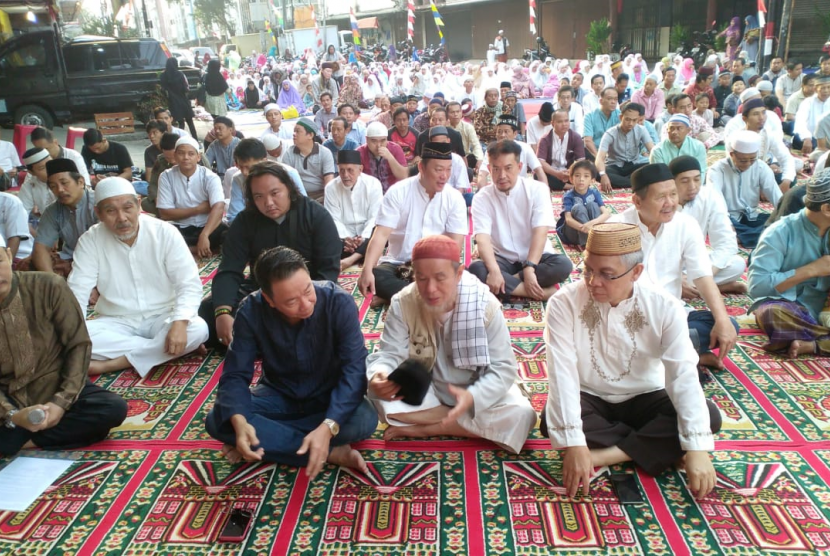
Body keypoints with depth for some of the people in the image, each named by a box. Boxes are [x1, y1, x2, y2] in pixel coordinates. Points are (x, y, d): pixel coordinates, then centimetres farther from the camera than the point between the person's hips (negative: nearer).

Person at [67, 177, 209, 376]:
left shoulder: (165, 232, -10)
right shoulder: (90, 241, -6)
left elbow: (189, 284, -14)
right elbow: (77, 292, -10)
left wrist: (180, 322, -31)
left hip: (162, 318, -1)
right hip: (116, 322, 1)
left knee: (198, 329, -31)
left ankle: (113, 363, -23)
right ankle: (158, 350, -20)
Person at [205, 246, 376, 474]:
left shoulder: (339, 302, -27)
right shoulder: (251, 311, -20)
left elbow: (354, 369, -29)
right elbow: (235, 375, -18)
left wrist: (328, 427, -43)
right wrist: (239, 422, -39)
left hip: (329, 397, -2)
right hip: (279, 395, 2)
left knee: (364, 420, -33)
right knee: (217, 421, -24)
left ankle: (268, 442, -17)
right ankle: (332, 453, -23)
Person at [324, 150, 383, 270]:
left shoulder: (373, 184, -5)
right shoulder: (331, 187, -3)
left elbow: (375, 217, -8)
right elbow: (334, 219, -7)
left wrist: (363, 238, -25)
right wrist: (345, 238, -25)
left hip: (367, 236, 0)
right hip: (345, 238, 1)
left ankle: (351, 259, -44)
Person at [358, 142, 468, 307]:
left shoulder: (455, 198, -2)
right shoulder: (398, 192, -7)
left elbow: (455, 242, -6)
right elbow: (381, 234, -14)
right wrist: (367, 270, -30)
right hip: (398, 264, -1)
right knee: (376, 276, -32)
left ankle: (393, 296, -19)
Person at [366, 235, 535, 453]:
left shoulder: (485, 305, -21)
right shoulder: (403, 303, -18)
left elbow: (503, 368, -21)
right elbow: (389, 354, -16)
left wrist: (472, 396, -41)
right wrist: (378, 376, -41)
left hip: (477, 393, 0)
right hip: (426, 393, 1)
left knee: (521, 415, -28)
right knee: (378, 395, -27)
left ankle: (422, 428, -16)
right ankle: (472, 425, -12)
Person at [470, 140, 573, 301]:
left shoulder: (537, 190, -7)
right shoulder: (481, 198, -6)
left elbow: (540, 233, -17)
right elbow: (482, 239, -19)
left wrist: (529, 268, -31)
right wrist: (494, 270, -37)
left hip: (535, 258, 0)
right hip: (502, 260, 0)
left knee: (563, 265, -30)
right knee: (476, 270, -31)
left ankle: (509, 283, -21)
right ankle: (541, 290, -30)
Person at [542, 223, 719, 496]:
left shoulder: (664, 307, -16)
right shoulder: (564, 303, -21)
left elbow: (683, 374, -22)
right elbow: (562, 372, -27)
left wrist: (696, 447, -33)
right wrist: (574, 443, -36)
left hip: (643, 399, 2)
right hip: (588, 399, -1)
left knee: (709, 416, -23)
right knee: (552, 420, -34)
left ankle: (607, 455, -23)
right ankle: (650, 446, -15)